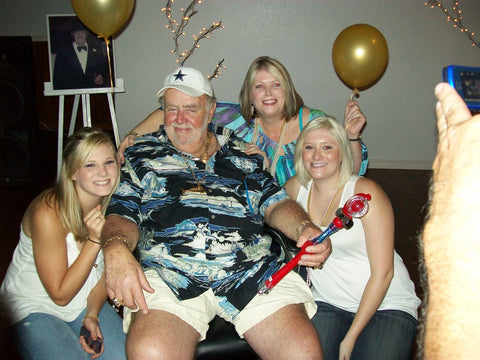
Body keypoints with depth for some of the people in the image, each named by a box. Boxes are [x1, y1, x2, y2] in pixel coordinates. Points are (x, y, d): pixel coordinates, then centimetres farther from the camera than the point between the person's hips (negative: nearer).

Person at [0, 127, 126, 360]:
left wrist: (92, 315, -11)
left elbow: (106, 272, 3)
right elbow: (60, 294, -22)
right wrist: (94, 240, -29)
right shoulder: (48, 213, -27)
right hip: (34, 308, -4)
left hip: (86, 303, 5)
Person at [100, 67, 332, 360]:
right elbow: (122, 214, 8)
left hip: (252, 272, 2)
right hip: (169, 277, -1)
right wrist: (116, 249, -17)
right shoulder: (141, 156, 17)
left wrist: (304, 227, -10)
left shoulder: (244, 154, 21)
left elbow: (274, 203, 14)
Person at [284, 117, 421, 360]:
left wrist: (351, 337, -13)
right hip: (328, 302, 2)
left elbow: (383, 272, -12)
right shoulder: (295, 188, 2)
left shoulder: (365, 192, -11)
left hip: (386, 304, -2)